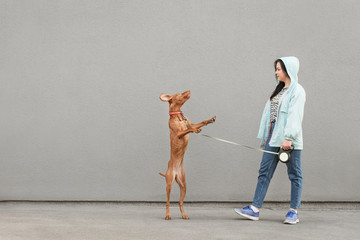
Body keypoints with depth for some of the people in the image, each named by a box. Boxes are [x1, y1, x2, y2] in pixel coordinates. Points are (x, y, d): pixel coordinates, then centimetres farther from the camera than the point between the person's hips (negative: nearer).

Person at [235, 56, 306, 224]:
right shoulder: (279, 90, 19)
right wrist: (266, 137, 16)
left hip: (290, 139, -8)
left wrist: (289, 138, -22)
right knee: (264, 172, 3)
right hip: (274, 136, 8)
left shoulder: (297, 91, -6)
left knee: (294, 174, 1)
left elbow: (295, 116, -15)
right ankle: (255, 209, 4)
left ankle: (294, 212, 9)